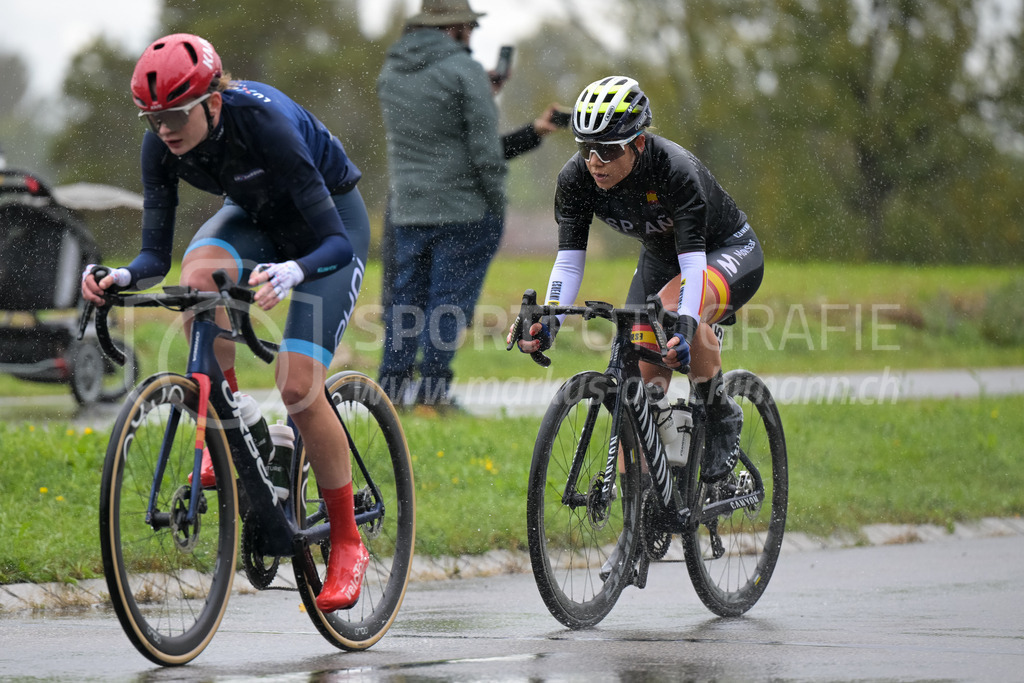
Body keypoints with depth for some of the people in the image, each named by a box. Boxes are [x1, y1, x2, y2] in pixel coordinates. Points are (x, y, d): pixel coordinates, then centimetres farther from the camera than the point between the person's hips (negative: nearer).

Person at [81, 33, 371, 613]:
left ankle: (347, 544, -1)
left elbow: (335, 243, -38)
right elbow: (157, 256, -18)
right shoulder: (163, 144, -21)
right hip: (258, 216, 5)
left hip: (332, 217, -5)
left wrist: (291, 272, -58)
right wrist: (122, 278, -40)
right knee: (197, 276, -31)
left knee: (298, 385, -18)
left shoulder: (263, 123, -37)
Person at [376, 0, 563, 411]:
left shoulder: (391, 74, 11)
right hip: (462, 211, -6)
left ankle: (391, 388, 10)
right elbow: (484, 149, -12)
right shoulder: (465, 72, -9)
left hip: (406, 211, 6)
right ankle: (432, 390, -4)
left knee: (404, 298, 11)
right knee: (449, 300, -1)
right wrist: (497, 207, -3)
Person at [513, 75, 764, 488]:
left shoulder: (676, 172, -35)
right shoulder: (576, 178, -21)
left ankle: (722, 417, -15)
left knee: (673, 305, -37)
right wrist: (548, 321, -38)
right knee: (639, 380, -7)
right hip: (659, 258, 5)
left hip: (728, 253, -5)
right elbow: (568, 261, -21)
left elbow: (693, 264, -41)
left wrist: (684, 325, -56)